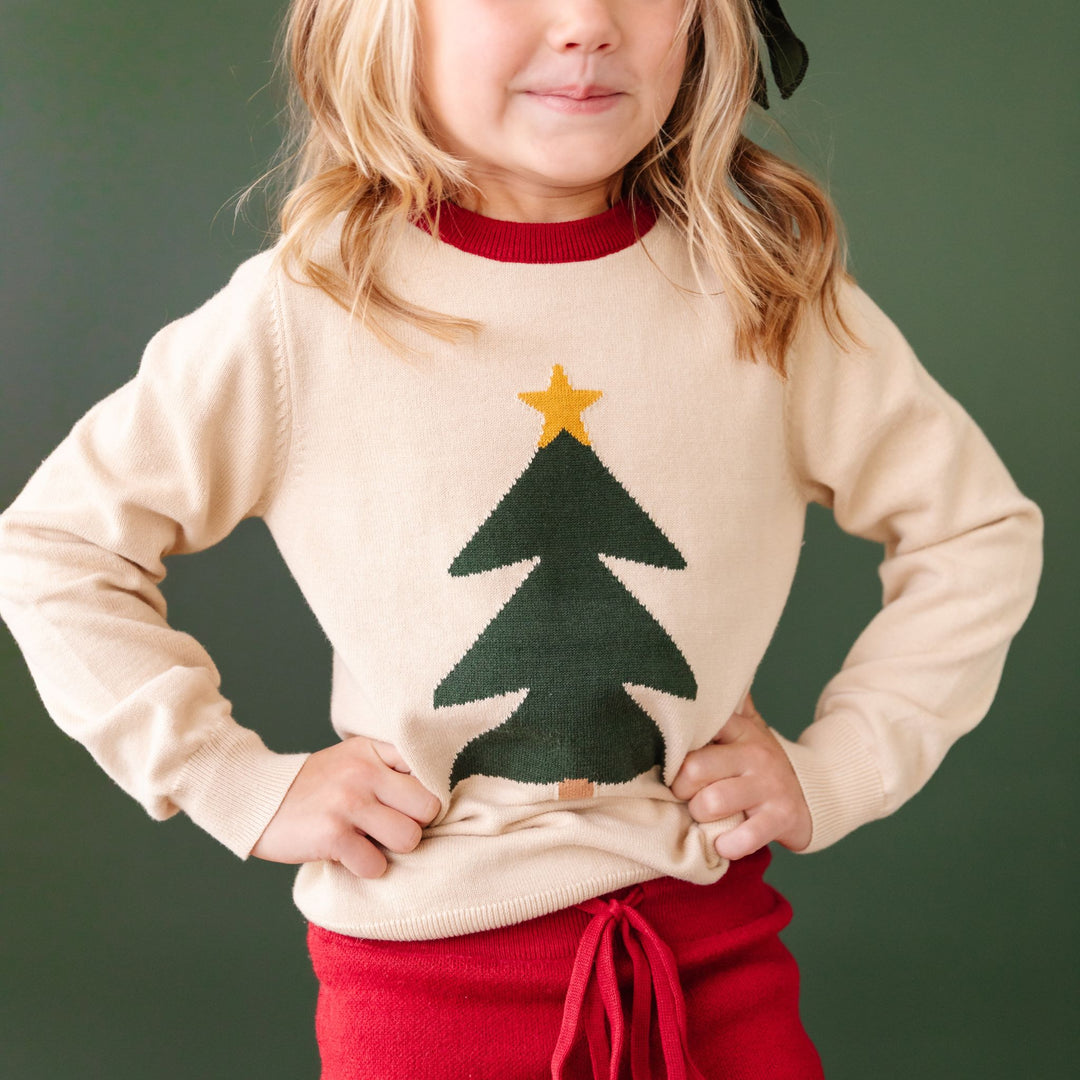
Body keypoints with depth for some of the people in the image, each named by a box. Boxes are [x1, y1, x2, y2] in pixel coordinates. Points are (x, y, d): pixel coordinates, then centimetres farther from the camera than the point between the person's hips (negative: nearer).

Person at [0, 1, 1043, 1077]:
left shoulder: (772, 299, -6)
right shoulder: (303, 315, -12)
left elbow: (980, 529, 6)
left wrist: (840, 766, -3)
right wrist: (246, 787, -8)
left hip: (716, 946, 2)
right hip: (420, 966, -1)